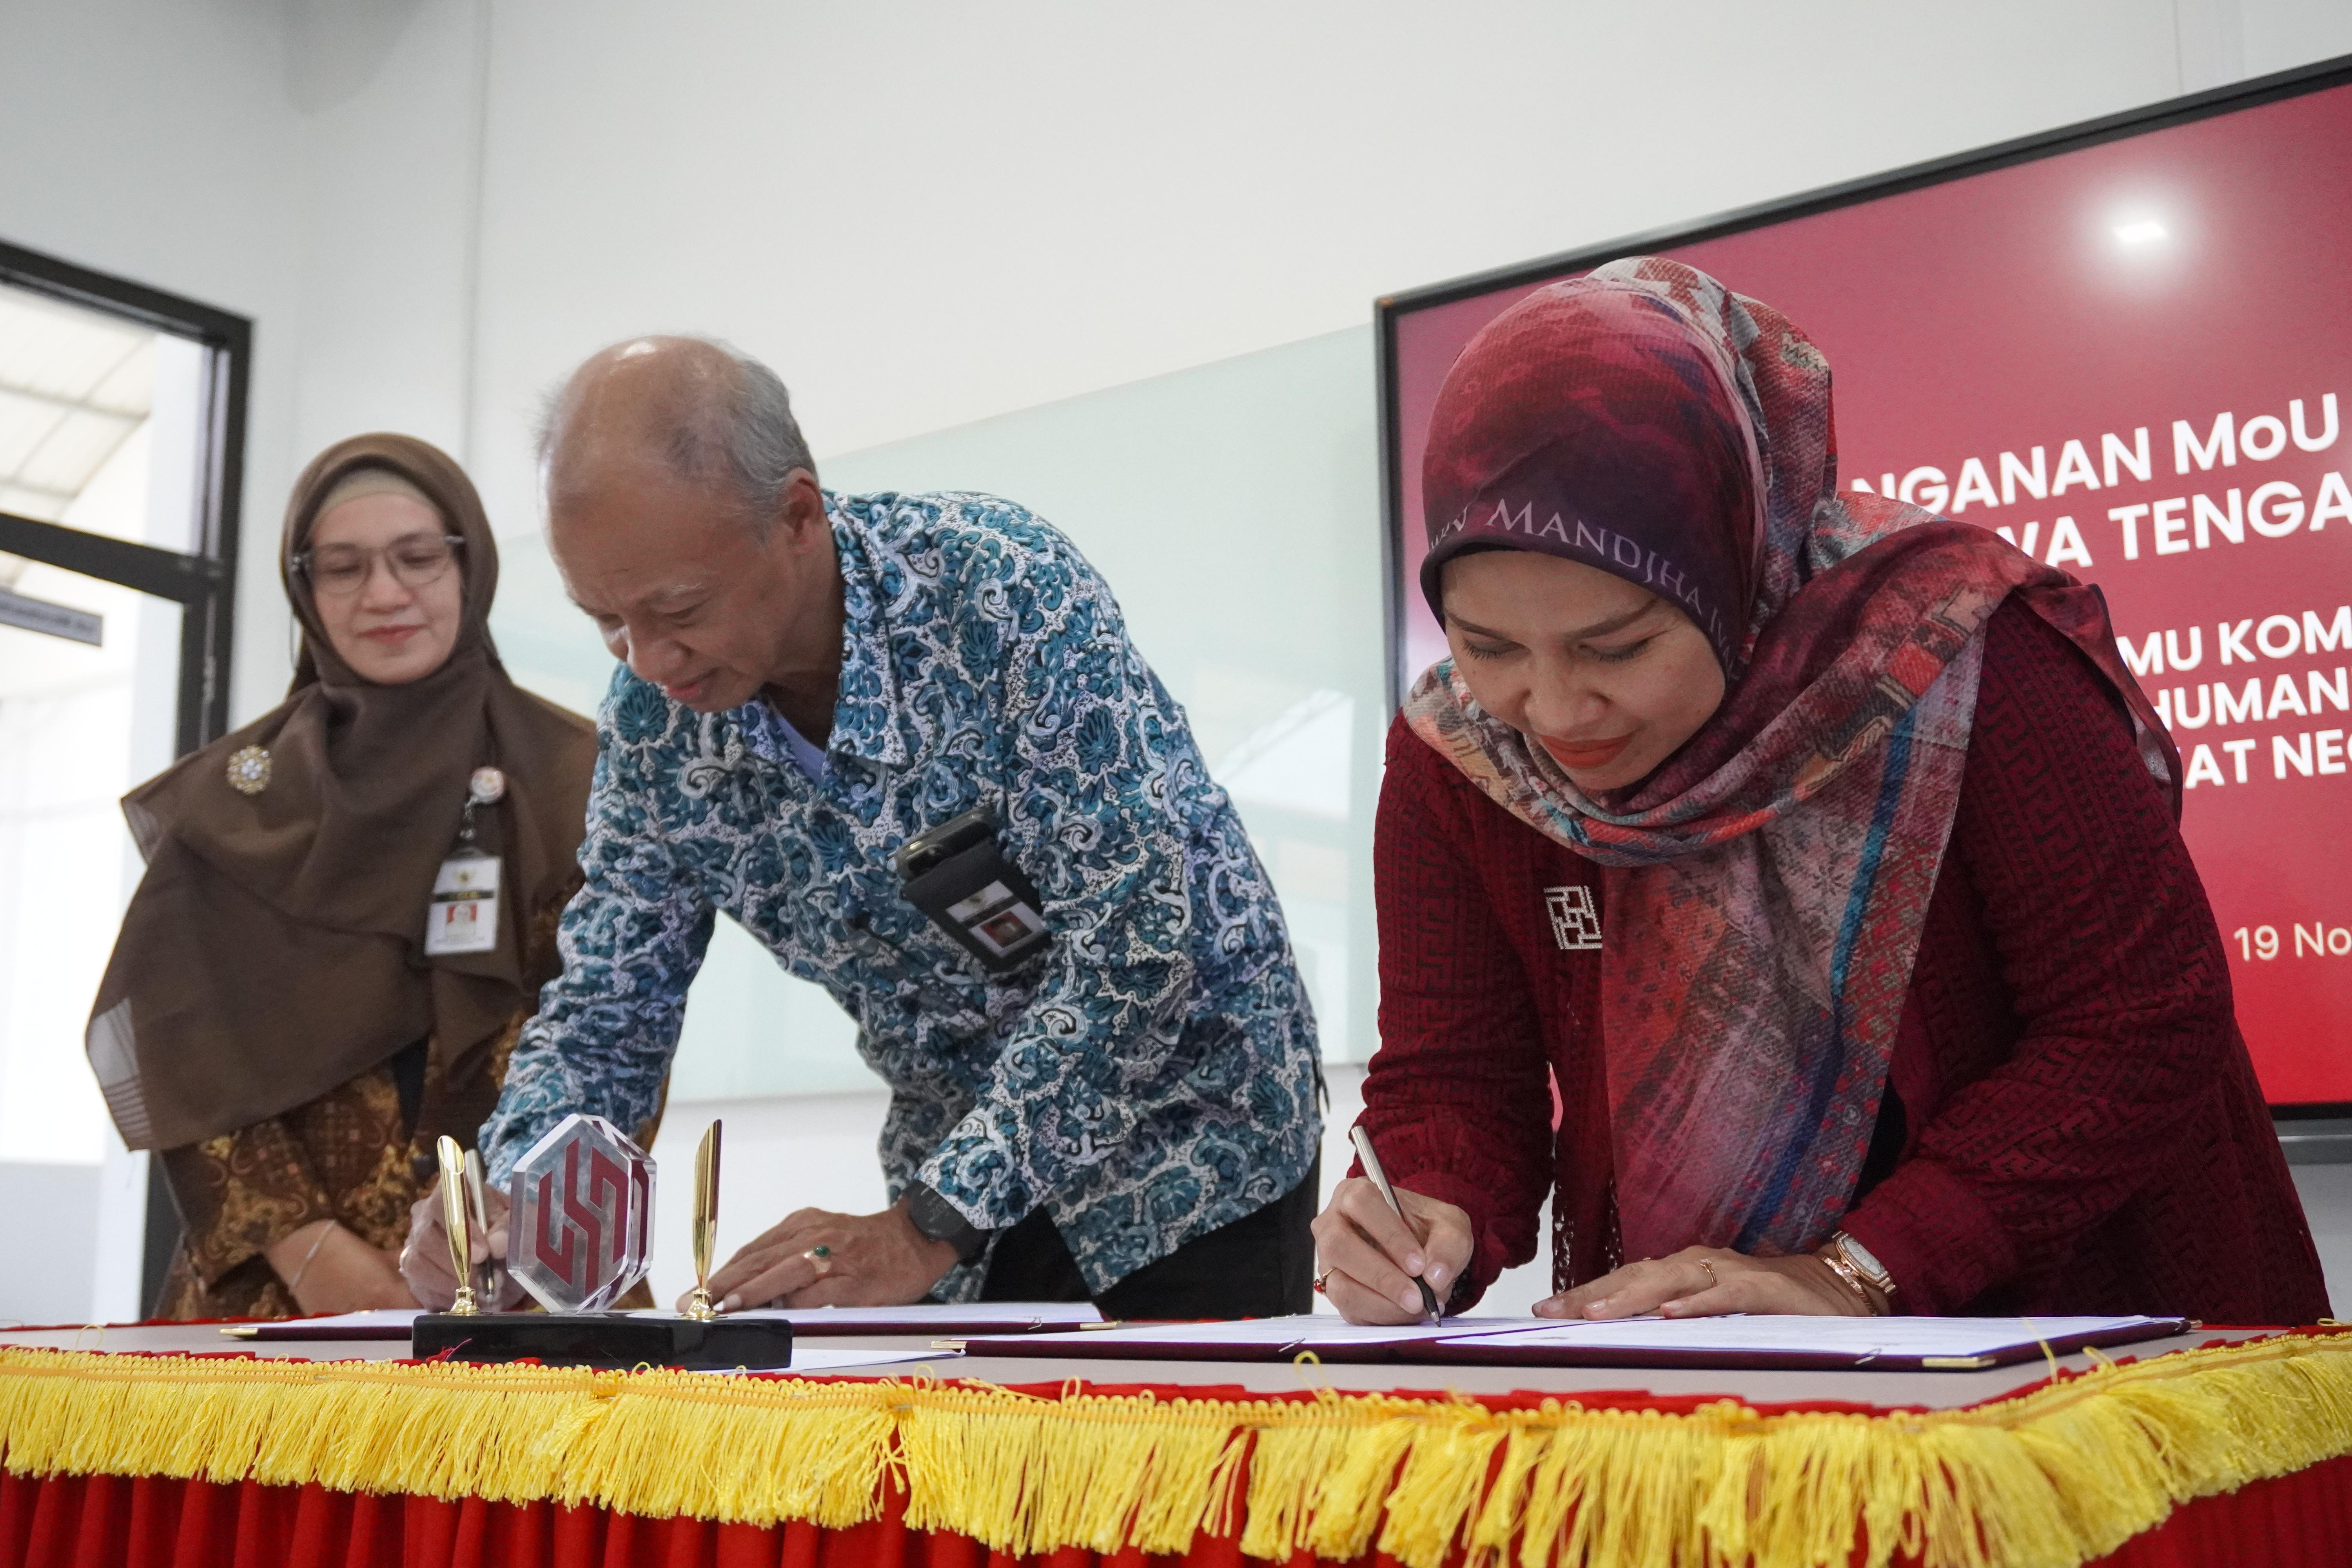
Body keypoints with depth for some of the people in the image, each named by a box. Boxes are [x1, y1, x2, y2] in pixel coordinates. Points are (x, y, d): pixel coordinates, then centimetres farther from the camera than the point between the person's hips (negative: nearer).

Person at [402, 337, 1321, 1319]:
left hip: (1180, 1149, -4)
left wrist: (929, 1227, -30)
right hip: (954, 1181, 4)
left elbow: (1138, 937, -29)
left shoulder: (1000, 587, -26)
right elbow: (604, 1015, 2)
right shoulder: (652, 721, -9)